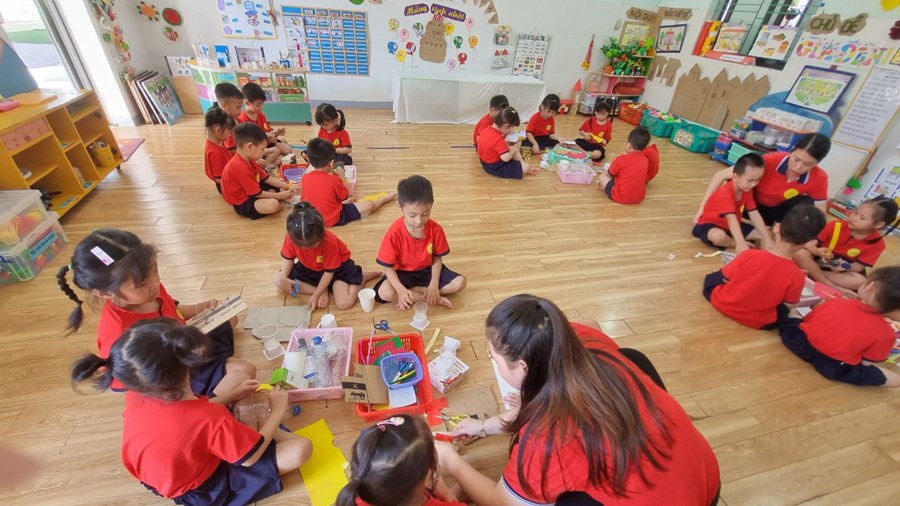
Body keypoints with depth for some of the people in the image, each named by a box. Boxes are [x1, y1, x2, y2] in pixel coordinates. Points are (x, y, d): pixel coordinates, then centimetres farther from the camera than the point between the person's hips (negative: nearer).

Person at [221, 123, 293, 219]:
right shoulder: (241, 167, -29)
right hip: (242, 203, -11)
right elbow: (257, 193, -25)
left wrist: (287, 186, -3)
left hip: (249, 193, 11)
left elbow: (267, 178, 7)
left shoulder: (249, 161, 4)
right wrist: (280, 196, -17)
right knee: (273, 205, -32)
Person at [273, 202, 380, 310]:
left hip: (336, 268, -6)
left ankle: (362, 277, 1)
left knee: (344, 303, -27)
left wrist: (316, 295, -23)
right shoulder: (291, 237, -25)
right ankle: (323, 291, -13)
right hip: (308, 269, 6)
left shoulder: (330, 242, -35)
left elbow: (329, 272, -23)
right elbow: (288, 258, -3)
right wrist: (284, 278, -19)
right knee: (277, 280, -10)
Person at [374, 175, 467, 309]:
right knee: (384, 292, -32)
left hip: (428, 269, 3)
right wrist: (401, 290, -35)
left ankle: (413, 291, -13)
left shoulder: (435, 229, -19)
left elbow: (437, 258, -6)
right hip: (403, 273, -2)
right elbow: (388, 267, -20)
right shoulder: (395, 232, -26)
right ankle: (435, 298, -18)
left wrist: (434, 285, -18)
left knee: (460, 282, -16)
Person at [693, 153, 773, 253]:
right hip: (710, 224, -8)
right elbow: (731, 220, -41)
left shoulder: (747, 191, -3)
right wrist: (741, 243, -51)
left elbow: (755, 215, -4)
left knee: (764, 234, 2)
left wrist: (767, 239, -10)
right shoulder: (725, 193, -30)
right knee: (719, 237, -41)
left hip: (732, 226, 8)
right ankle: (736, 243, -9)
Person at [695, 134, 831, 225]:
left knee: (805, 203, -30)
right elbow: (720, 175, -32)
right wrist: (702, 207, -36)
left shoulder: (819, 179, -23)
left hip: (777, 212, 1)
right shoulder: (771, 161, -31)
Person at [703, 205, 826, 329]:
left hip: (723, 304, -1)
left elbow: (726, 279, -8)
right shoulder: (797, 276, -21)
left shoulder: (749, 255, -23)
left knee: (713, 277, 25)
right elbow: (788, 305, -6)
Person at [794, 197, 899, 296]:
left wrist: (847, 267, -32)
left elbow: (858, 267, -9)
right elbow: (810, 243, -11)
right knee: (800, 253, -33)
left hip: (841, 272, 1)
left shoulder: (877, 243, -9)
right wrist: (817, 251, -33)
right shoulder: (836, 226, -13)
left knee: (860, 281, -30)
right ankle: (835, 288, -25)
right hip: (818, 260, -1)